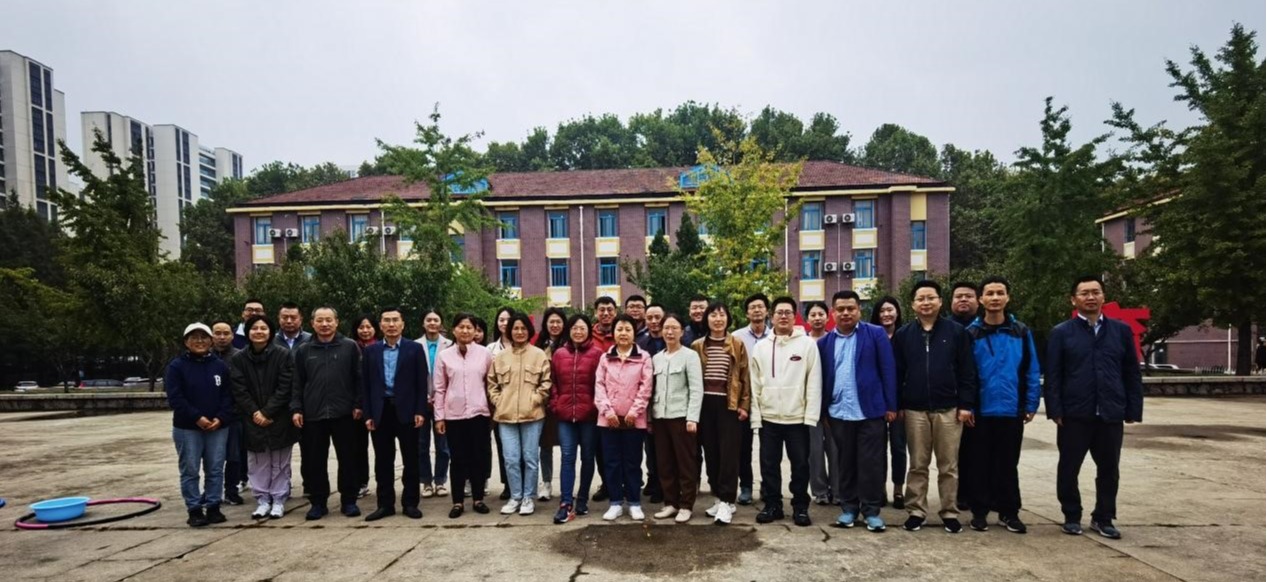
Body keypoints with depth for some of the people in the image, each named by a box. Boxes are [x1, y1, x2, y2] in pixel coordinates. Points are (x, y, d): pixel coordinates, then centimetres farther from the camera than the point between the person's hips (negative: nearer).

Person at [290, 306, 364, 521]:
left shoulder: (350, 347, 1)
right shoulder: (303, 350, 7)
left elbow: (358, 378, 1)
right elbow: (297, 383, 7)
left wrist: (358, 404, -5)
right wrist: (296, 409, -1)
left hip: (343, 413, -1)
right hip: (312, 414, 2)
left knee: (348, 459, 5)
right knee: (315, 461, 7)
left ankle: (349, 501, 16)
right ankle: (318, 502, 19)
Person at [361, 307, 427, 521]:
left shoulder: (415, 348, 1)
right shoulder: (371, 351, 8)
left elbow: (422, 382, -2)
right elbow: (365, 385, 7)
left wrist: (420, 411, -9)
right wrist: (367, 414, 0)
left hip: (406, 411, -2)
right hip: (380, 411, 2)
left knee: (410, 460, 4)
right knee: (383, 461, 8)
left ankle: (410, 503, 14)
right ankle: (385, 504, 18)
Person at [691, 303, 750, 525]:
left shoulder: (737, 345, 3)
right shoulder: (697, 346, 7)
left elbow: (745, 377, 2)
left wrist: (744, 405, -4)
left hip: (729, 404, -2)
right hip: (705, 404, 3)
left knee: (729, 452, -5)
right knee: (711, 453, 7)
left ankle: (727, 501, -2)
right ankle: (719, 497, 18)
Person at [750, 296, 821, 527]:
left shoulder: (807, 344, -3)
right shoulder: (761, 347, 6)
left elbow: (814, 383, -5)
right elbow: (755, 384, 5)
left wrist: (811, 415, -11)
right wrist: (755, 416, -1)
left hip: (798, 417, -2)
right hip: (768, 417, 3)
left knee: (800, 465, 7)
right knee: (769, 465, 10)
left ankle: (800, 507, 20)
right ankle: (772, 504, 23)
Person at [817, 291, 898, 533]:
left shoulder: (876, 334, -1)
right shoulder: (824, 342, 7)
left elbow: (888, 370, -3)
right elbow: (822, 378, 8)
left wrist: (891, 405, -6)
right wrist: (823, 410, 5)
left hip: (871, 411, -3)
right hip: (838, 413, 3)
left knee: (871, 463, 3)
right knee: (845, 462, 11)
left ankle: (872, 510, 15)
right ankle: (848, 507, 23)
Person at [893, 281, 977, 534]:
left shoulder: (956, 332, 1)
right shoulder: (903, 334, 5)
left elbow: (967, 371, 0)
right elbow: (897, 373, 5)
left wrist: (966, 404, -6)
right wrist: (897, 404, 1)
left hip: (949, 409, -1)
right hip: (915, 410, 1)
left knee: (949, 466, 7)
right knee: (918, 465, 8)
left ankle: (950, 512, 18)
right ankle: (916, 511, 16)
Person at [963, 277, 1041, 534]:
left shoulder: (1021, 332, 2)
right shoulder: (971, 333, -2)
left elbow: (1031, 371, 3)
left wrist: (1031, 404, -1)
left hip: (1011, 410, 1)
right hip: (979, 410, -1)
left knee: (1008, 464, 11)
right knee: (980, 464, 8)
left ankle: (1009, 511, 23)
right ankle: (979, 511, 19)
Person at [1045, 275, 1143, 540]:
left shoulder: (1121, 331, 8)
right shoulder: (1061, 333, 0)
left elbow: (1132, 374, 8)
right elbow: (1052, 376, -3)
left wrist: (1133, 410, 2)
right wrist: (1055, 411, -10)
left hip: (1111, 414, 2)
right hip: (1074, 415, -2)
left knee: (1108, 469, 11)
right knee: (1069, 468, 6)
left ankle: (1103, 518, 26)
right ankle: (1072, 516, 21)